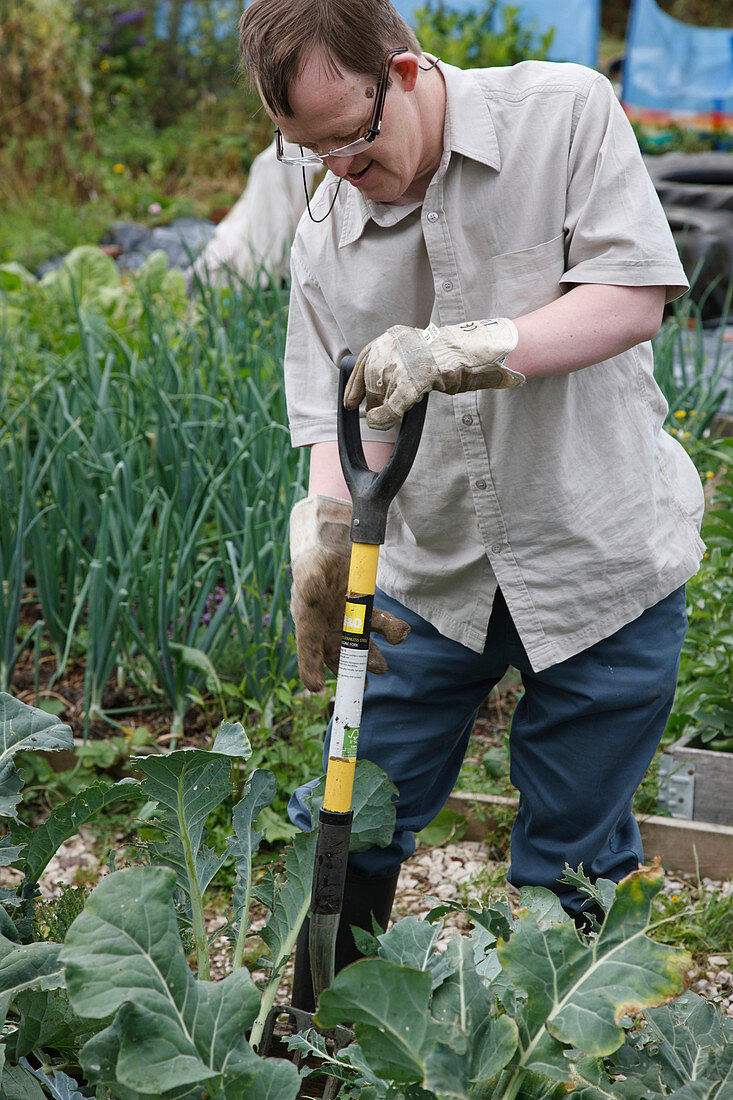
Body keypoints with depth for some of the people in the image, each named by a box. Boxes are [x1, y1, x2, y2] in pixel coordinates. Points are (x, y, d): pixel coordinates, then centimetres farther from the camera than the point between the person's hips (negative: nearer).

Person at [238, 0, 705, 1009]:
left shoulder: (567, 113, -9)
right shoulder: (327, 230, 0)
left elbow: (637, 295, -15)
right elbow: (334, 415, -1)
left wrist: (465, 351, -26)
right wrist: (325, 531, -22)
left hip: (602, 556, -3)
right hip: (434, 572, 3)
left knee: (570, 864, 8)